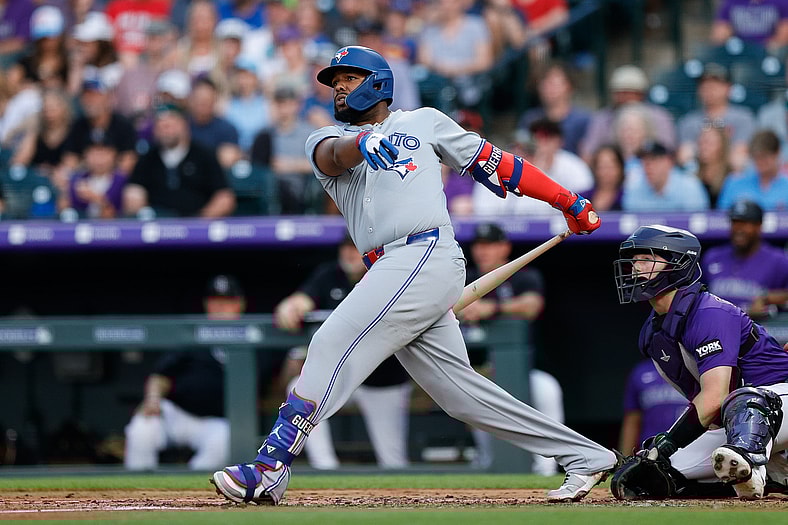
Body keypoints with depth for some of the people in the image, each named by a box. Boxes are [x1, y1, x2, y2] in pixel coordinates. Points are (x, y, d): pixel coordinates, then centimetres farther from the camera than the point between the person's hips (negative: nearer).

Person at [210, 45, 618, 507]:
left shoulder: (424, 122, 17)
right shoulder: (327, 140, 22)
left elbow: (494, 162, 20)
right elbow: (334, 155, -3)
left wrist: (569, 202, 19)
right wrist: (361, 144, -28)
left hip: (427, 255, -5)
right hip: (389, 272, 5)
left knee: (334, 346, -17)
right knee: (460, 390, 3)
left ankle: (270, 470, -21)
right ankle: (584, 457, 10)